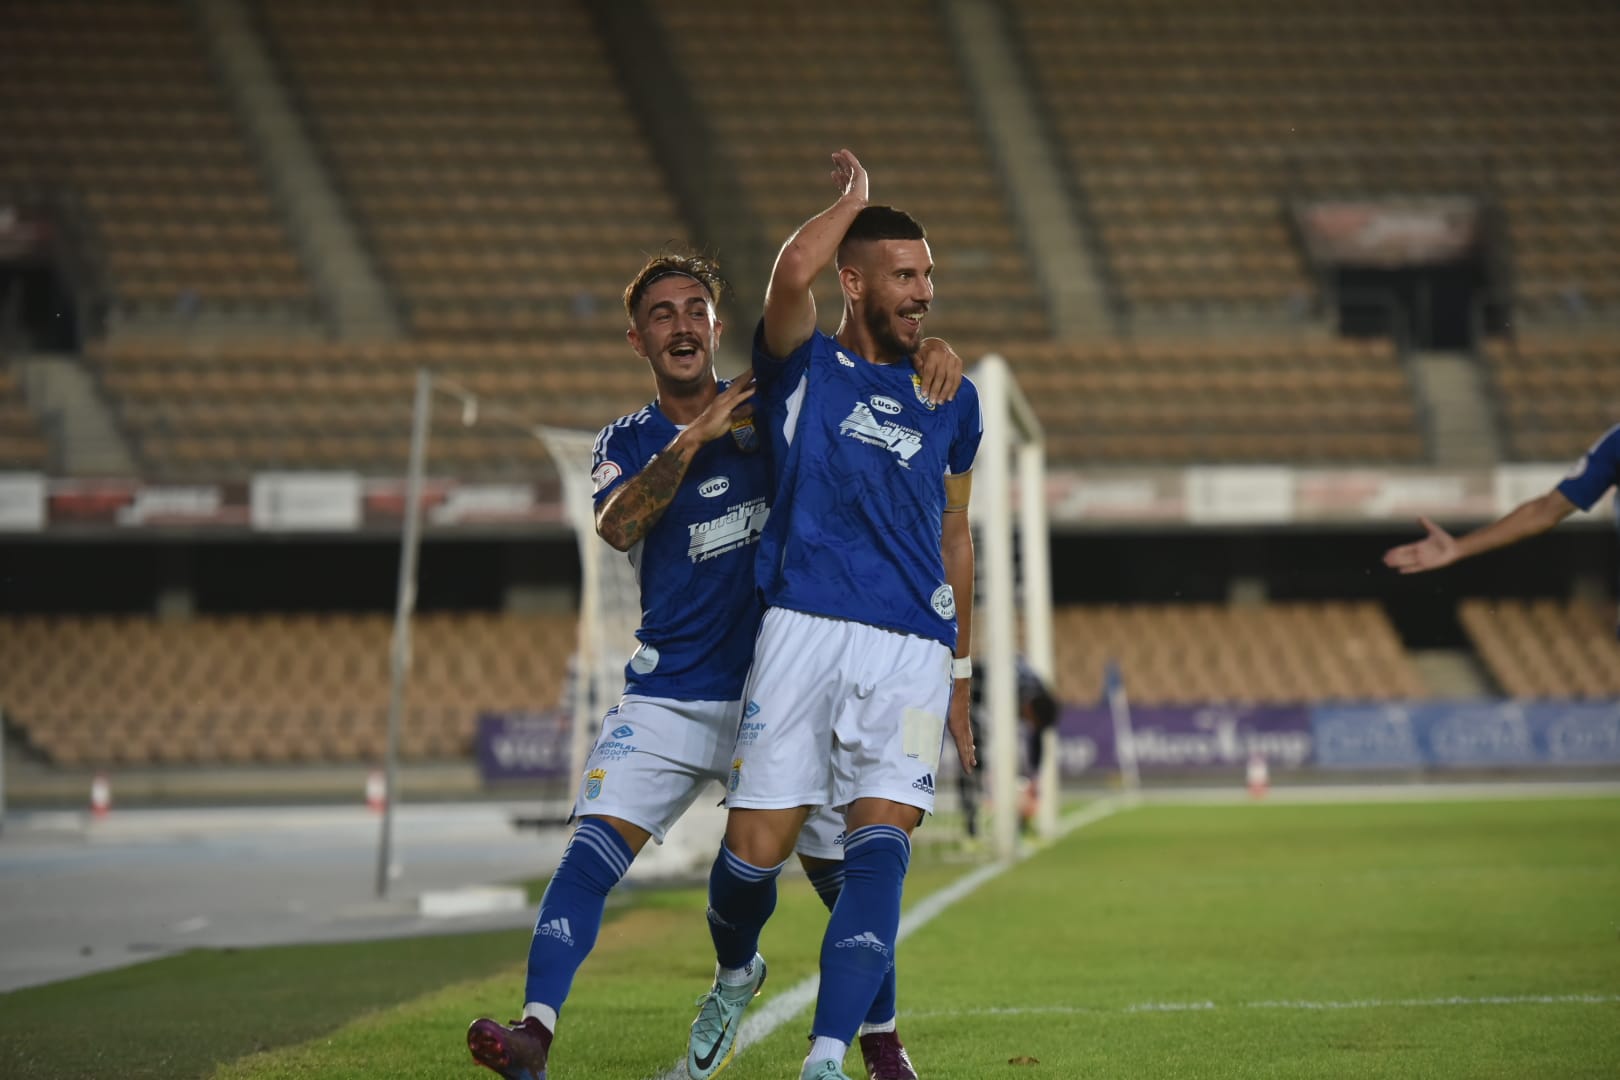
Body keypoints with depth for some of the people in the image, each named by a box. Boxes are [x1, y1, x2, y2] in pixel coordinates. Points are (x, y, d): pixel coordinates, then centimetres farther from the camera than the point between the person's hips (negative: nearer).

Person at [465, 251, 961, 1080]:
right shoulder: (626, 443, 5)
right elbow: (617, 525, -15)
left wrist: (932, 349, -14)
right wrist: (695, 436, -22)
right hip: (669, 695, 0)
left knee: (842, 875, 4)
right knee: (594, 848, -19)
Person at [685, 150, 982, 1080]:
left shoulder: (951, 400, 17)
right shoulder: (803, 366, 6)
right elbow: (794, 271, -17)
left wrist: (961, 673, 25)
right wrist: (855, 198, 2)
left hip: (914, 651, 2)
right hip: (805, 630, -2)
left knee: (880, 847, -15)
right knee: (756, 849, -3)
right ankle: (735, 978, 30)